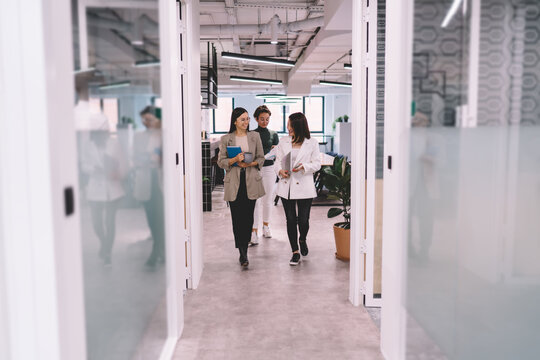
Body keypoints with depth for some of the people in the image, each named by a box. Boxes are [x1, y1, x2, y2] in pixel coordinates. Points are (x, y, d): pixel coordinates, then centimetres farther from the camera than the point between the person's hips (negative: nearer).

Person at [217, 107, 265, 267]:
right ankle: (242, 253, 6)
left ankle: (244, 249, 20)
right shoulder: (226, 139, 3)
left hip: (251, 182, 1)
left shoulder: (255, 136, 7)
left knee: (248, 217, 4)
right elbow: (221, 162, 2)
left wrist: (250, 163, -9)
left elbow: (261, 158, 10)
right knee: (237, 218, -2)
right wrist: (235, 160, -15)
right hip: (234, 182, -1)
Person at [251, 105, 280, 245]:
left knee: (267, 200, 9)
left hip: (269, 169, 2)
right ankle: (254, 233, -7)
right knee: (255, 201, -7)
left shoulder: (273, 134, 8)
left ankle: (266, 226, 28)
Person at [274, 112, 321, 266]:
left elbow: (317, 164, 1)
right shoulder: (283, 142, 8)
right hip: (286, 186, 3)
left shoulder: (312, 143, -1)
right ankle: (295, 252, 18)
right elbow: (278, 160, 12)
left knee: (303, 220, 1)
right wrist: (280, 170, -9)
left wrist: (304, 167, -18)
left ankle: (302, 240, 35)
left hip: (304, 187, -2)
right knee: (290, 220, 5)